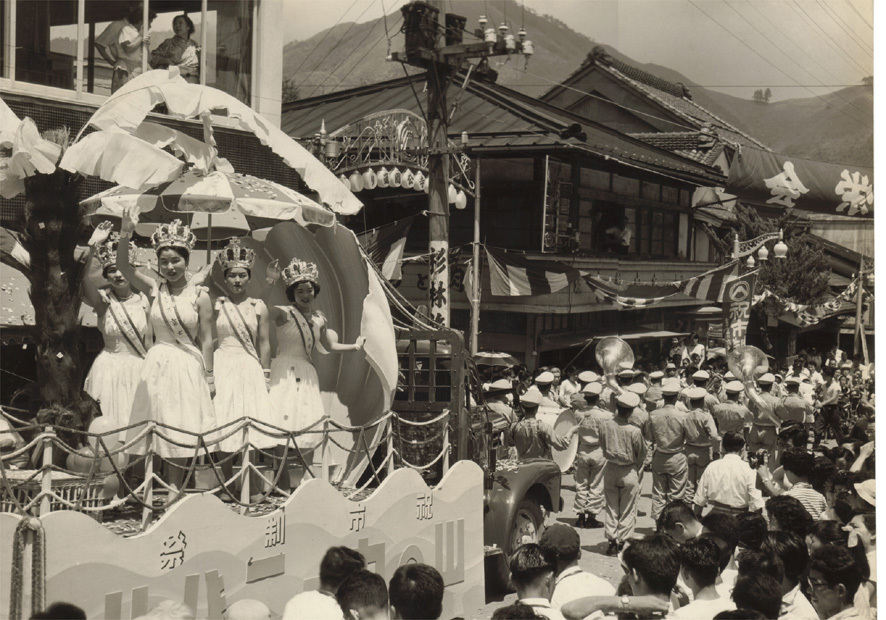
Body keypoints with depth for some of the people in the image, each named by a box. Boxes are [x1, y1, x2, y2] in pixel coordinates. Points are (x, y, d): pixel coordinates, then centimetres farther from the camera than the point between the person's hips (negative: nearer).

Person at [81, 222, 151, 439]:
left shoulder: (143, 301, 1)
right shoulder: (103, 300, -4)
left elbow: (149, 341, 4)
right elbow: (81, 277, -24)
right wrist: (93, 246, -32)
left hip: (139, 369, 2)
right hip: (110, 369, -2)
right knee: (110, 427, 1)